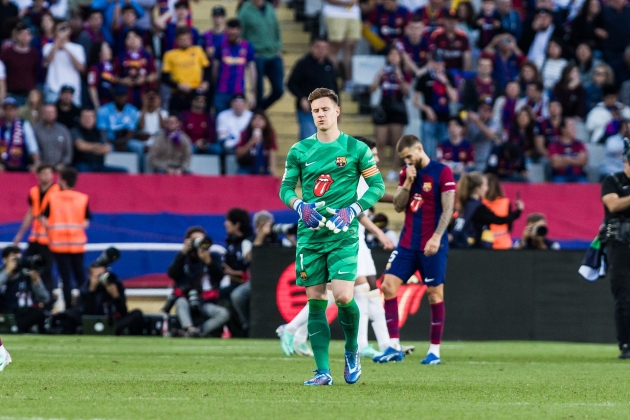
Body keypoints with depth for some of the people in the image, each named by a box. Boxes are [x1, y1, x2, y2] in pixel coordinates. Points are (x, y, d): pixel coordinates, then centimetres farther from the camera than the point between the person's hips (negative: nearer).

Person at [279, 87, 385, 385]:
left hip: (343, 235, -3)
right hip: (309, 235, 3)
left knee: (343, 296, -16)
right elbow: (285, 188, 11)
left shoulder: (356, 149, 1)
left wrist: (353, 210, -11)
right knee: (315, 301, 0)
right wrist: (300, 206, -10)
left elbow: (377, 186, 4)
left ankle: (352, 350, 13)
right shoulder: (299, 151, 8)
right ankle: (323, 371, 3)